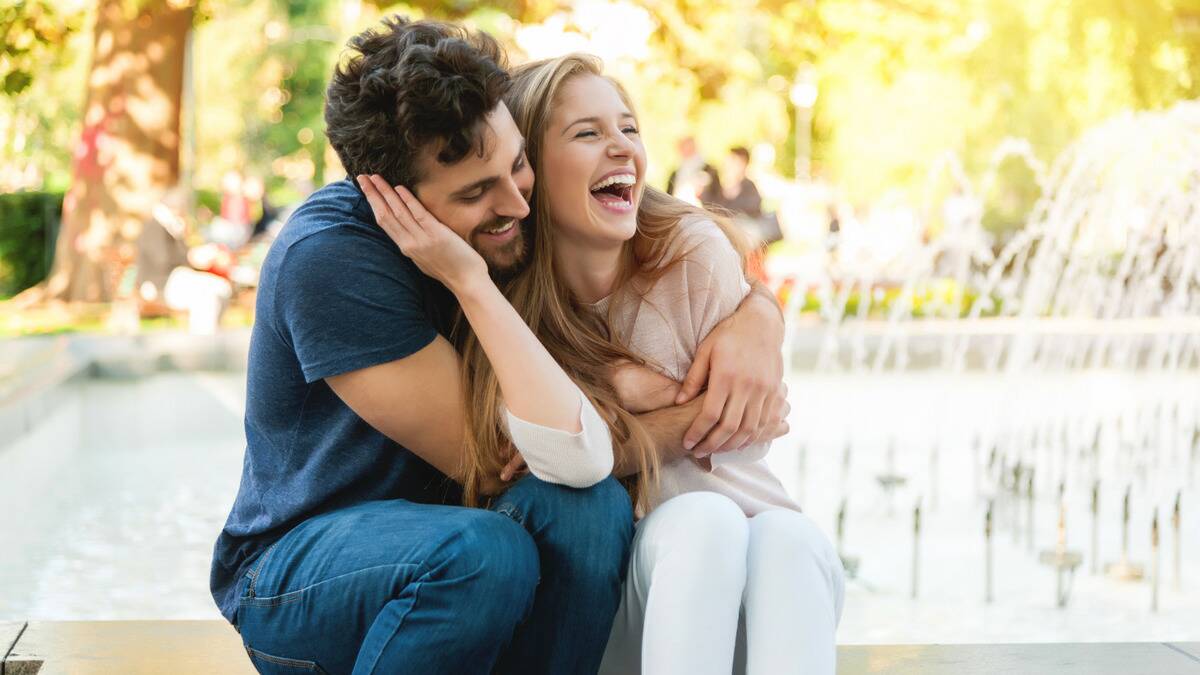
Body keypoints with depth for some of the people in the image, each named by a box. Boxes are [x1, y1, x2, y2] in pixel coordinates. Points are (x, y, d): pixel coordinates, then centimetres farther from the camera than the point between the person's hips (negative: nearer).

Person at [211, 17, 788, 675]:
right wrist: (687, 423, -22)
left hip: (439, 537, 5)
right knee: (480, 551, -36)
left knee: (587, 504, -27)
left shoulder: (505, 209, -6)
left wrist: (757, 316, -20)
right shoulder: (328, 258, -25)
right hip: (291, 569, -5)